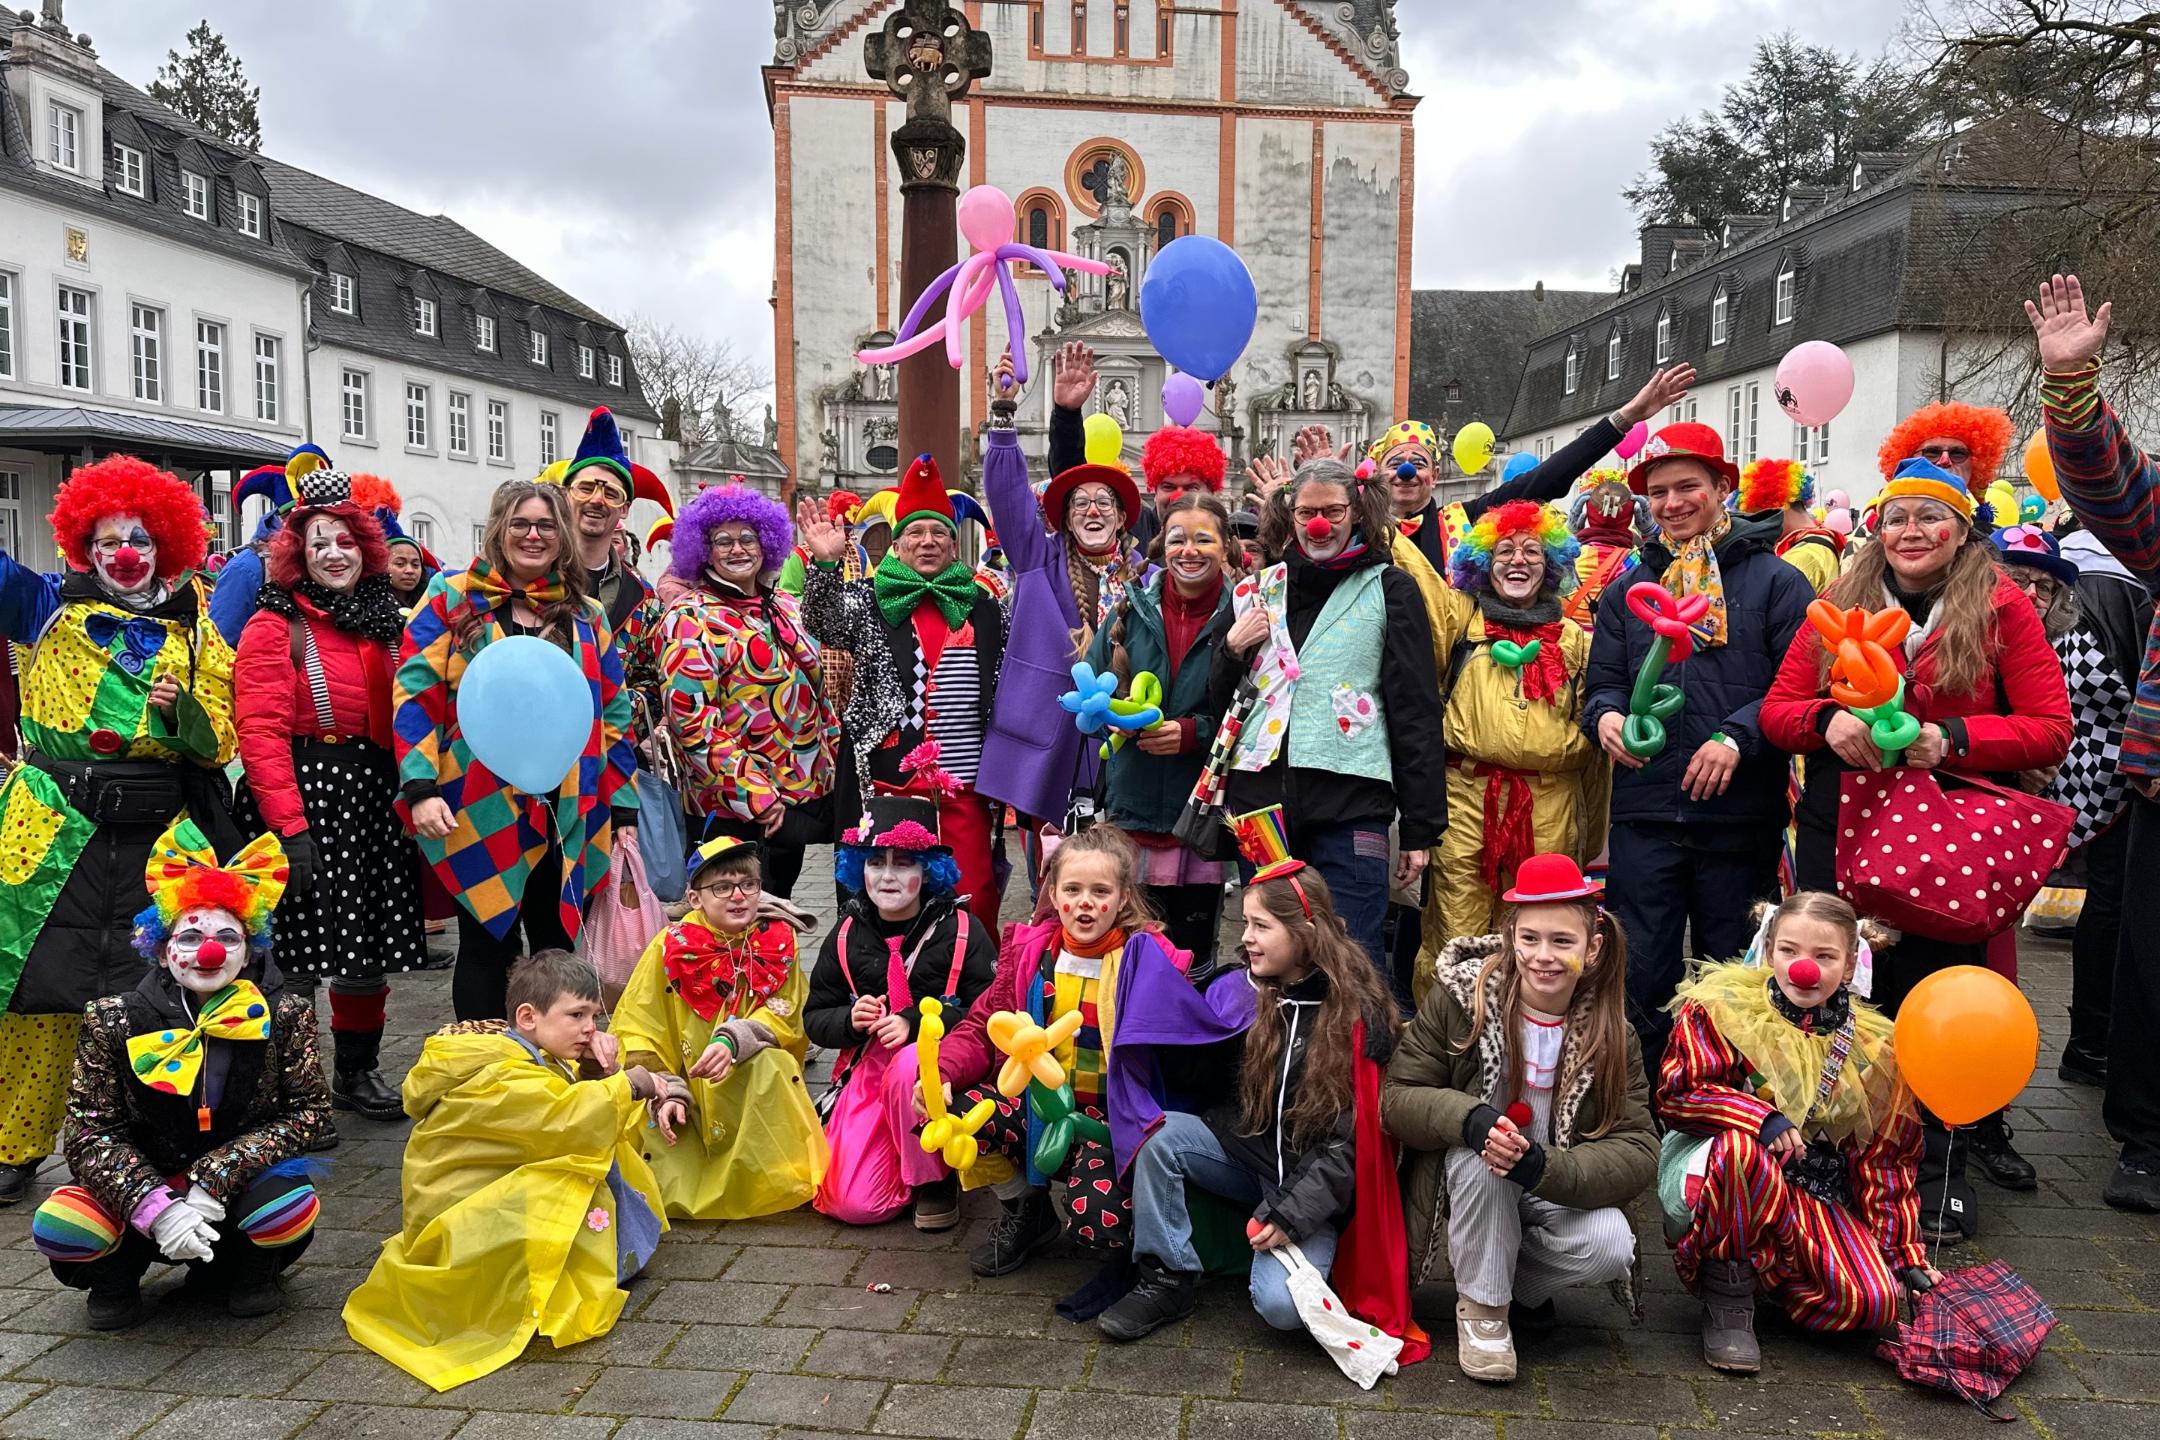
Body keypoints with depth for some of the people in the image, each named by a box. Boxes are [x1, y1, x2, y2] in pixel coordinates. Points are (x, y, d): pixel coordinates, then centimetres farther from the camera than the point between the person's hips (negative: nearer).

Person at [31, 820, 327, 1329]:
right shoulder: (114, 1022, -11)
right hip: (143, 1187, 0)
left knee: (289, 1210, -32)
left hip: (236, 1186, 0)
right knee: (58, 1229, -28)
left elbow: (308, 1111, -10)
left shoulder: (285, 1016, -11)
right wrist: (154, 1207, -25)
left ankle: (244, 1267, 6)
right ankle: (116, 1275, 9)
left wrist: (216, 1179, -22)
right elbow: (89, 1129, -10)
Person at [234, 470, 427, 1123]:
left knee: (372, 942, 11)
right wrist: (289, 825, -20)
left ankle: (357, 1073, 27)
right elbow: (261, 732, -13)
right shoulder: (274, 626, -5)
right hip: (304, 797, -6)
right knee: (300, 949, -4)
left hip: (376, 798, 6)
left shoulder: (386, 625, 15)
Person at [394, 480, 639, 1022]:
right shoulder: (453, 600, 3)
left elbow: (614, 717, 12)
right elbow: (415, 695, -4)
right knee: (486, 947, 5)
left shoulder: (586, 616, 13)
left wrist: (623, 814, 7)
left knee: (559, 948, 10)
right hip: (481, 814, -3)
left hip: (568, 818, 3)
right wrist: (421, 789, -15)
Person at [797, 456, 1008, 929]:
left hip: (964, 783, 2)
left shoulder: (983, 606, 12)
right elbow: (824, 624, -13)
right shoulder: (868, 600, 7)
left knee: (974, 899, 2)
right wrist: (824, 563, -30)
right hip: (889, 780, -1)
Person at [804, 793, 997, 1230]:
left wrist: (917, 1023, -22)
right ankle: (908, 1153, 21)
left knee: (910, 1068, -40)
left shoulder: (960, 930, -6)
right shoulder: (848, 934, 5)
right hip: (868, 1067, 3)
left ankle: (934, 1180, -12)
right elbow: (815, 1019, 11)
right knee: (854, 1203, -13)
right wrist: (850, 1021, -12)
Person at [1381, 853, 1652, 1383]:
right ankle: (1481, 1303, -12)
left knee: (1610, 1246, -27)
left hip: (1555, 1193, 2)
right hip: (1468, 1181, -2)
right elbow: (1396, 1098, -13)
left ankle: (1521, 1287, 6)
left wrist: (1542, 1166, -35)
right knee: (1483, 1152, -34)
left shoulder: (1611, 1035, -9)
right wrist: (1469, 1120, -35)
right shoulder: (1461, 995, -14)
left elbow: (1638, 1151, -16)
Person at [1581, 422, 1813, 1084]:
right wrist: (1606, 715, -10)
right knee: (1641, 979, 5)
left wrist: (1738, 736, -20)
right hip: (1645, 813, 3)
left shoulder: (1775, 581, 3)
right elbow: (1602, 682, 13)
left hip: (1742, 814, -2)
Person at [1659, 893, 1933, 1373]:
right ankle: (1727, 1300, -17)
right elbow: (1676, 1094, -13)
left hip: (1815, 1196, 3)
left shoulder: (1871, 1047, 2)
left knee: (1874, 1303, -21)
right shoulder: (1722, 1007, -8)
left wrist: (1906, 1257, 6)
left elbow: (1884, 1159, 8)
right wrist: (1759, 1117, -28)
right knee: (1739, 1148, -39)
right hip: (1711, 1176, -3)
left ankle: (1763, 1269, 12)